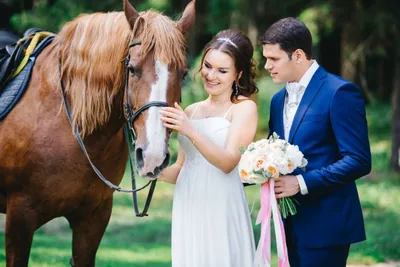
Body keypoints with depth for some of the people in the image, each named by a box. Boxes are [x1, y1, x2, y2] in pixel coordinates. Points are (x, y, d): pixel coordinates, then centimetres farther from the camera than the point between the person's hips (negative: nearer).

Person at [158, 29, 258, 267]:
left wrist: (190, 132, -26)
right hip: (188, 211, 5)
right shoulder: (191, 111, 12)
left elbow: (229, 162, -16)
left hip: (222, 210, -5)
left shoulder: (244, 108, -4)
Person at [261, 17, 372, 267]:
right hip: (292, 225, 8)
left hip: (325, 225, -8)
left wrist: (302, 182, -20)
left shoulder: (340, 93, -12)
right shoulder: (279, 100, 15)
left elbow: (359, 161, -17)